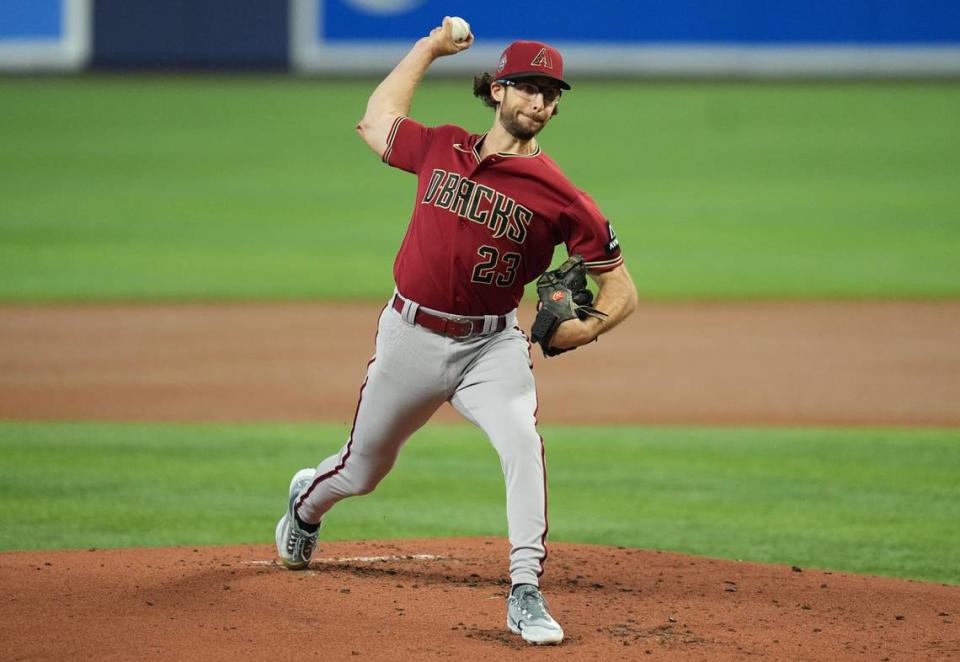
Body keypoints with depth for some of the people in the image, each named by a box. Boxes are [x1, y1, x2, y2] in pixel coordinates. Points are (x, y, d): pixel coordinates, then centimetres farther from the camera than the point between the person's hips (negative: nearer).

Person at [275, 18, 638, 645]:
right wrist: (430, 49, 19)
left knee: (523, 445, -28)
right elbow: (377, 121, 20)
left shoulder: (562, 198, -10)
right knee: (361, 470, 16)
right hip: (411, 337, 2)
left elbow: (621, 289, -5)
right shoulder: (441, 149, 0)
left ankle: (526, 597, -25)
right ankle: (306, 502, 52)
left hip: (492, 346, -2)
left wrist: (586, 329, -26)